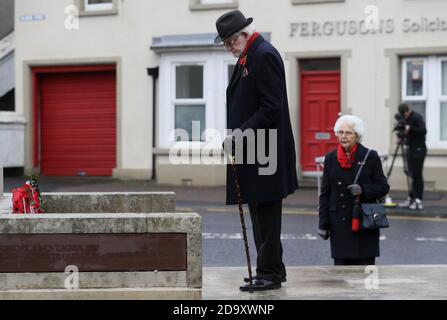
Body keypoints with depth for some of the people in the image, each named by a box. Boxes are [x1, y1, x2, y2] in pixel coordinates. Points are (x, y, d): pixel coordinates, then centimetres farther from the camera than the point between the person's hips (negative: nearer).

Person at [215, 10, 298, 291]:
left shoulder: (264, 55, -14)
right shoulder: (248, 57, 16)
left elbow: (271, 108, -21)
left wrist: (240, 134, -21)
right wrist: (236, 135, 11)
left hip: (264, 152, -10)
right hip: (253, 151, 10)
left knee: (266, 213, -4)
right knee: (261, 213, 14)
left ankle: (269, 273, 2)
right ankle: (272, 269, 22)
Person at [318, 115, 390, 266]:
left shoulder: (370, 157, 0)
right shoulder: (330, 158, 7)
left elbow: (384, 187, 2)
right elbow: (325, 193, 9)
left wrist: (363, 190, -16)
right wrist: (323, 223, 5)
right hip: (339, 224, 2)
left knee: (365, 265, -1)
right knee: (341, 265, 2)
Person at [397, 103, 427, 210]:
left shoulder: (417, 117, -13)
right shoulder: (405, 119, 11)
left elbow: (423, 131, -24)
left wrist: (410, 128, -31)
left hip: (418, 149, -8)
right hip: (410, 148, 8)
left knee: (417, 174, -8)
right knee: (412, 174, 10)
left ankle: (418, 201, -7)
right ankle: (411, 199, 15)